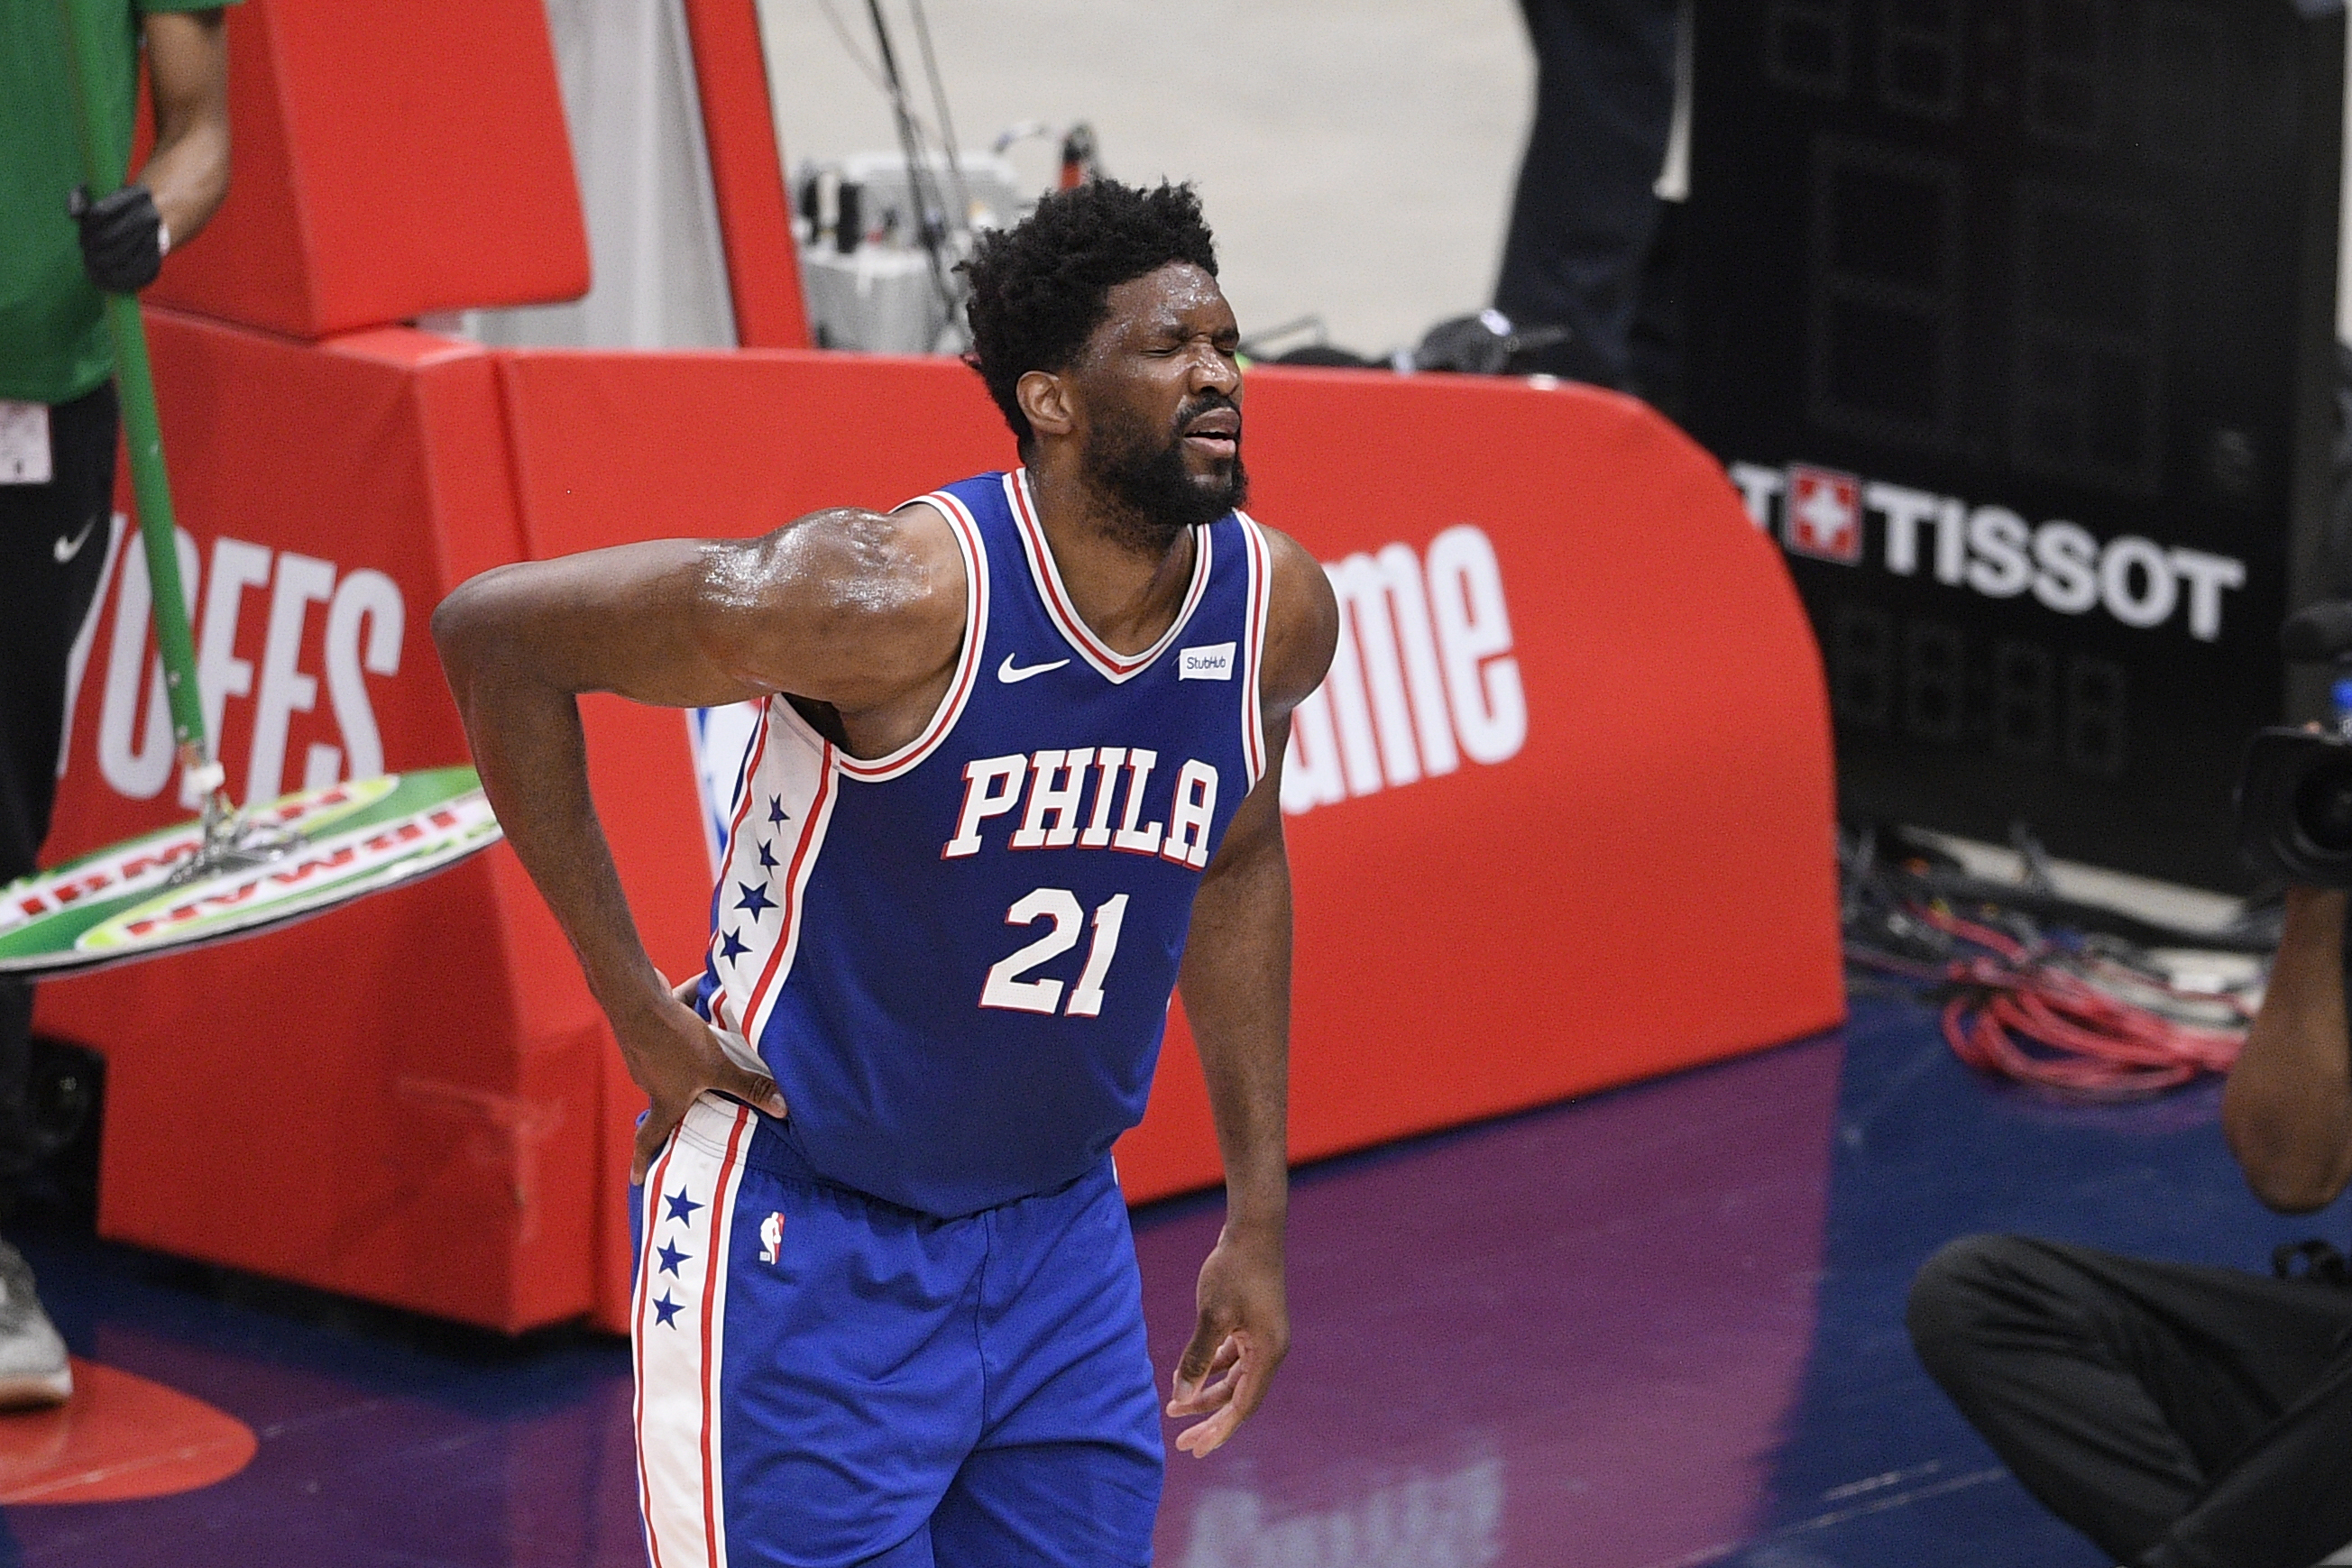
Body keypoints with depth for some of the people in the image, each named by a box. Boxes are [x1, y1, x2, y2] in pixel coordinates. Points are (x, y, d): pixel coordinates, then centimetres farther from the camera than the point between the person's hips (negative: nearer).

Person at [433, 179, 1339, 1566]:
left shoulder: (1277, 607, -5)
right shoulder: (896, 596, -24)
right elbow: (493, 630, -17)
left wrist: (1259, 1214, 14)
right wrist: (636, 1005, -14)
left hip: (1059, 1240, 6)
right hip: (803, 1243, -6)